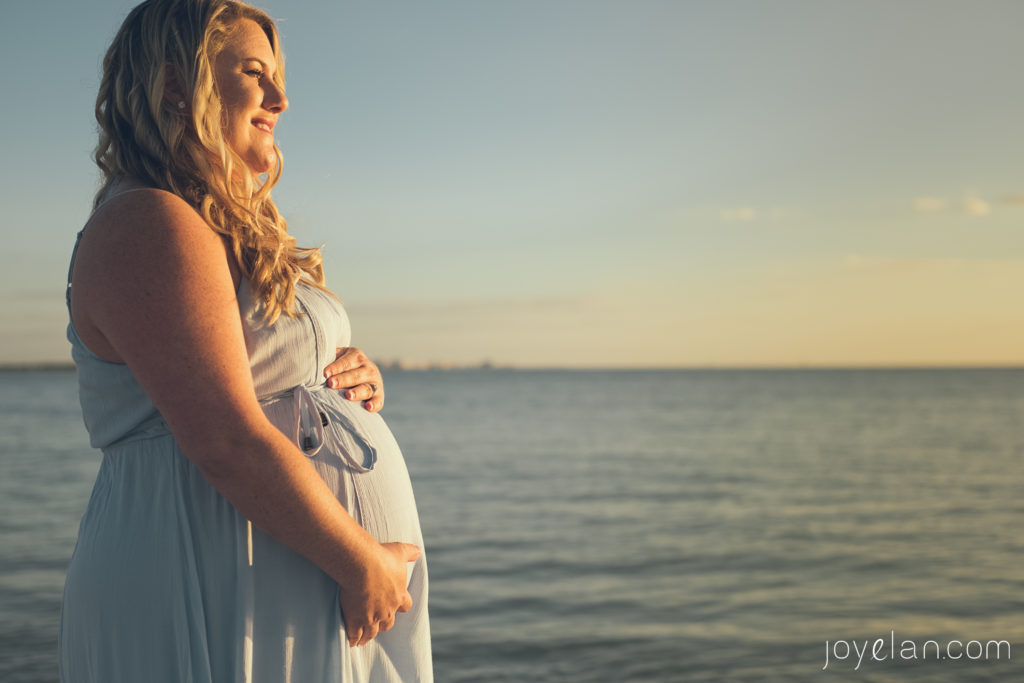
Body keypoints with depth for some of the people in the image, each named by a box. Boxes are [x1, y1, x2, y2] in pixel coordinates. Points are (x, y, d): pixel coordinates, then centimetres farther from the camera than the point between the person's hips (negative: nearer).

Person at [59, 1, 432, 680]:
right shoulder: (149, 226, -16)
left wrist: (354, 379, 1)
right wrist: (362, 563, -17)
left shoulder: (234, 230, 16)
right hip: (217, 595, -10)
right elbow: (226, 442, -24)